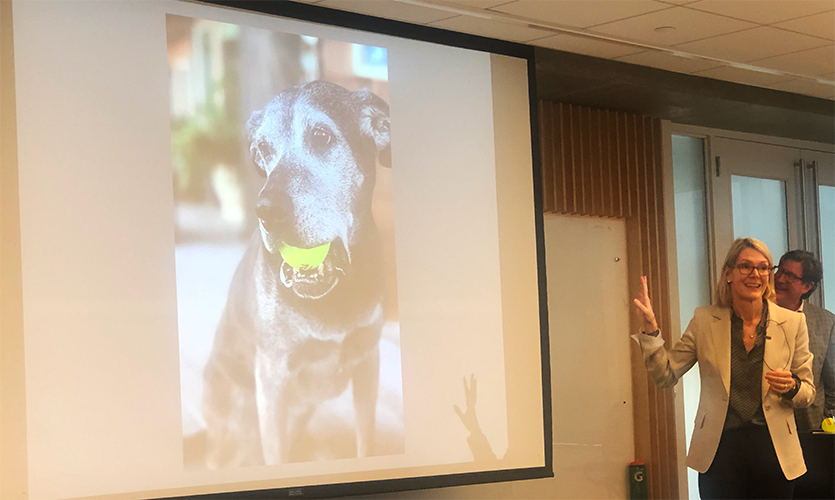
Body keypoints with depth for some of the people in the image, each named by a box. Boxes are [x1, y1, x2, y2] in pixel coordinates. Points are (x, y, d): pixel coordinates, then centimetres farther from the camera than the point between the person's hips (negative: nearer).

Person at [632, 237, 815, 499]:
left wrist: (791, 386, -16)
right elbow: (665, 376, 1)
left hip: (773, 449, 0)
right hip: (720, 450, 0)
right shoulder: (705, 320, 1)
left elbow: (808, 391, 7)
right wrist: (650, 328, -11)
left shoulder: (792, 322, 1)